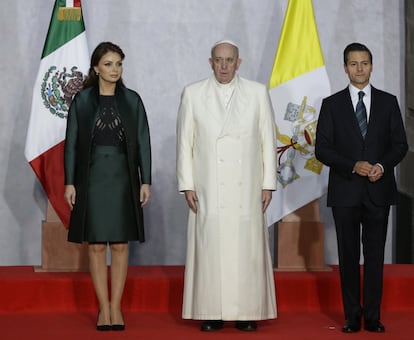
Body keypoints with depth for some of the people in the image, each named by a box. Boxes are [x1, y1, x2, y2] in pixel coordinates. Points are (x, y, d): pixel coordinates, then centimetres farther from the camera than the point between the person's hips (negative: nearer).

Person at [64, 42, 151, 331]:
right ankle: (104, 308, 8)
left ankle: (116, 306, 9)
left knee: (120, 244, 2)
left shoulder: (132, 100, 4)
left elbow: (143, 142, 3)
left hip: (123, 177, 1)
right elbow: (71, 143, 2)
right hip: (92, 177, -1)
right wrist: (69, 182, -4)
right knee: (96, 244, 1)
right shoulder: (82, 100, 2)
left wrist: (146, 181, -3)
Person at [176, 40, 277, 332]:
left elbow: (268, 140, 5)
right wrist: (187, 185, -1)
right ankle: (211, 313, 5)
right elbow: (185, 142, 5)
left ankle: (247, 312, 7)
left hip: (246, 190, 0)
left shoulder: (258, 93, 5)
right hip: (208, 190, 0)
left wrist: (268, 184, 1)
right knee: (210, 248, 0)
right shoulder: (193, 94, 5)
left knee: (247, 249, 0)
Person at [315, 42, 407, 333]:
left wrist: (382, 166, -14)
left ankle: (373, 316, 8)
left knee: (375, 255, 3)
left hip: (379, 191, 1)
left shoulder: (388, 102, 7)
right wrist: (353, 166, -14)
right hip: (345, 192, 0)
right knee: (349, 255, 4)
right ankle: (352, 316, 10)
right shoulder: (332, 104, 4)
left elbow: (400, 144, 5)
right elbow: (322, 148, -1)